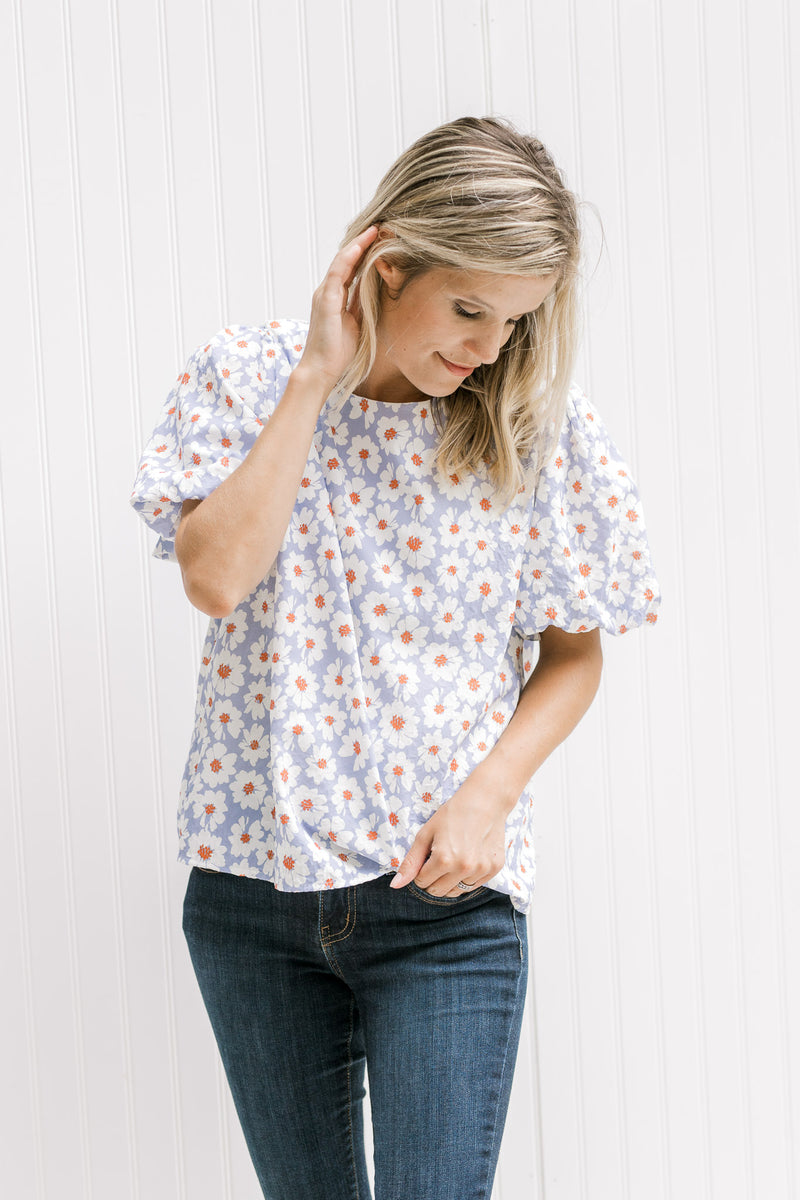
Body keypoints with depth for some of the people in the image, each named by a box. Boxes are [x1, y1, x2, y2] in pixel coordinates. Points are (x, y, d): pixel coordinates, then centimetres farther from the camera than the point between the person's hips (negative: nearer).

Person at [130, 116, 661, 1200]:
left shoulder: (540, 426, -5)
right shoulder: (247, 377, -4)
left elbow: (575, 651, 3)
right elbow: (215, 579, -19)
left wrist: (488, 798, -11)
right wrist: (319, 378, -19)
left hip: (445, 898, -1)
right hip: (251, 880, 1)